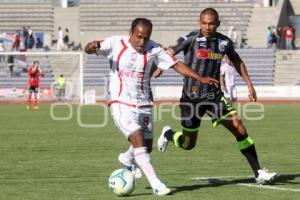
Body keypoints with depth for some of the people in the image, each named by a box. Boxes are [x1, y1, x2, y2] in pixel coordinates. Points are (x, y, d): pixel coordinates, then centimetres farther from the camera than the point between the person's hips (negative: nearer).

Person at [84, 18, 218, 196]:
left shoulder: (154, 50, -3)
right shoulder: (116, 44, -7)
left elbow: (177, 65, -2)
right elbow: (89, 49, -8)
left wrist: (201, 78, -9)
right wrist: (92, 46, -33)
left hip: (143, 105, 4)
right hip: (121, 103, -4)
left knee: (147, 146, 8)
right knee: (138, 139, -20)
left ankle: (127, 158, 43)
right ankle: (156, 184, -21)